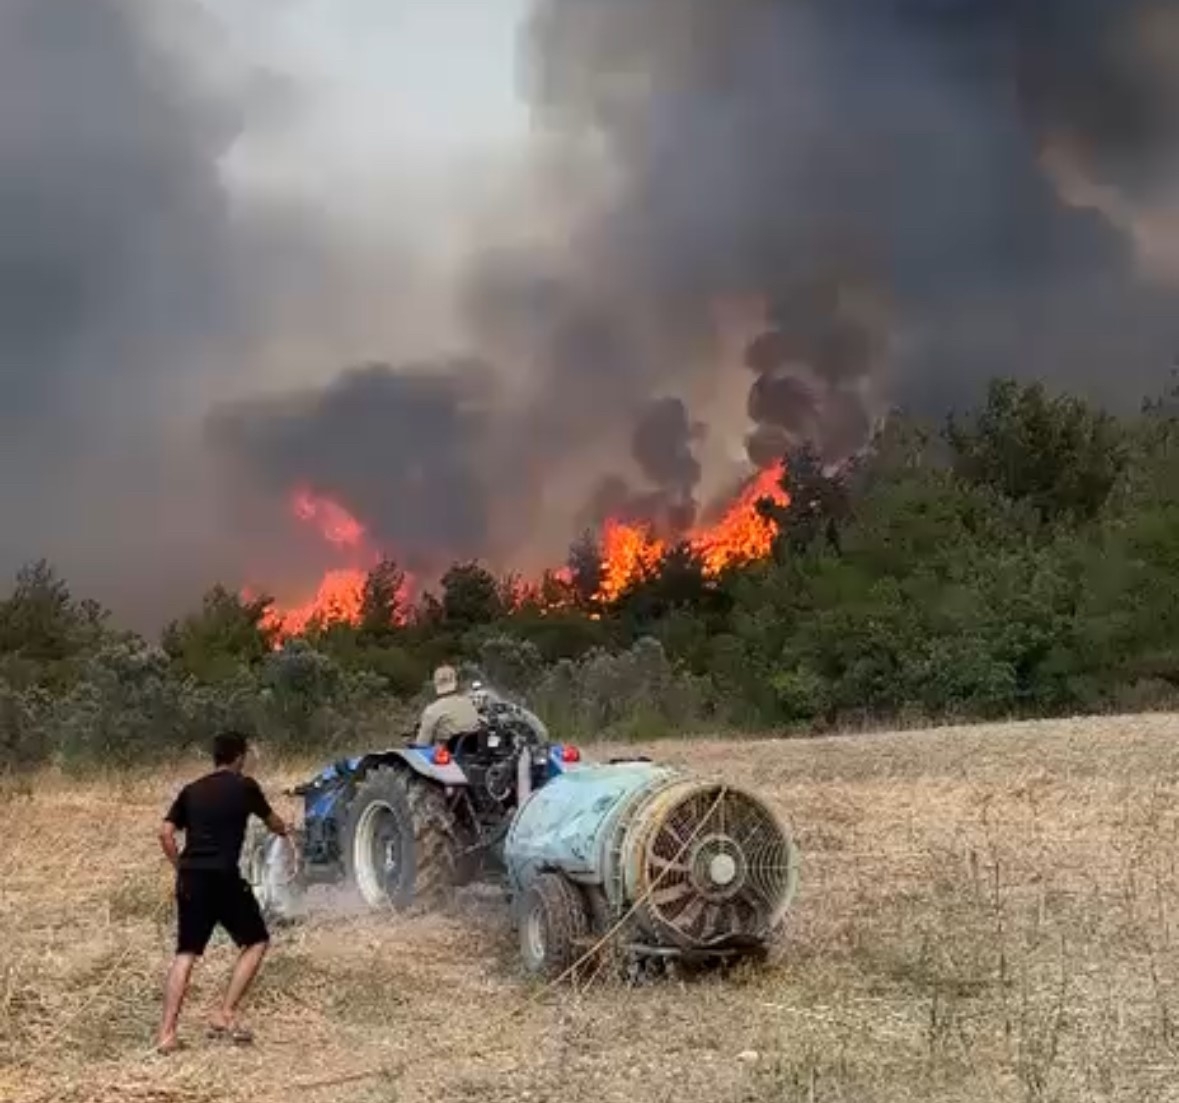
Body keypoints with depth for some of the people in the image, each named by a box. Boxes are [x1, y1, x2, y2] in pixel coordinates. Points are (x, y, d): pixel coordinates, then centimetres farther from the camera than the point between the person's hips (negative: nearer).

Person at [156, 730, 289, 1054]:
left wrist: (182, 868, 17)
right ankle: (225, 1015, 1)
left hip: (190, 880, 5)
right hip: (223, 879, -5)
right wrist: (285, 831, 43)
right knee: (256, 942, 11)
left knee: (185, 954, 10)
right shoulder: (244, 786, 3)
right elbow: (272, 822, 20)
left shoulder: (191, 791, 14)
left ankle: (167, 1033, 1)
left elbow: (165, 833, 7)